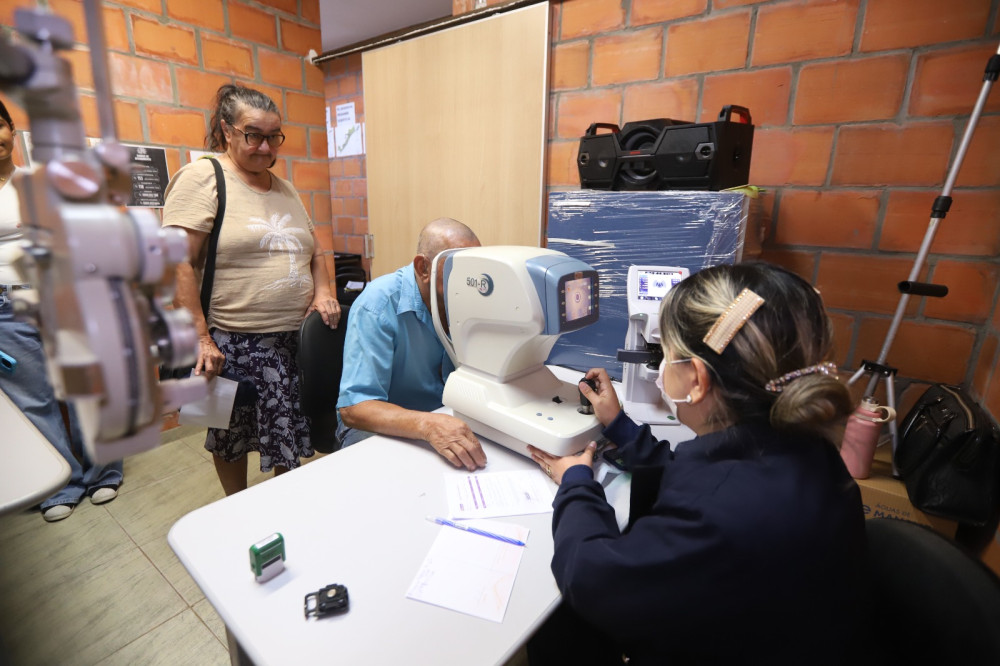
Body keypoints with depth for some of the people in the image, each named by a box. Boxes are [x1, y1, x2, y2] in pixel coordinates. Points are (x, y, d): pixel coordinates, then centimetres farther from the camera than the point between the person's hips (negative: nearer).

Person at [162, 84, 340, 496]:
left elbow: (314, 252, 19)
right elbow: (177, 264, -13)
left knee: (291, 436, 12)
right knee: (232, 438, 14)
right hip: (233, 342, -5)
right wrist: (201, 338, -18)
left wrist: (322, 292, 0)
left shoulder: (284, 188, 15)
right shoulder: (202, 177, -6)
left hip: (296, 338, 5)